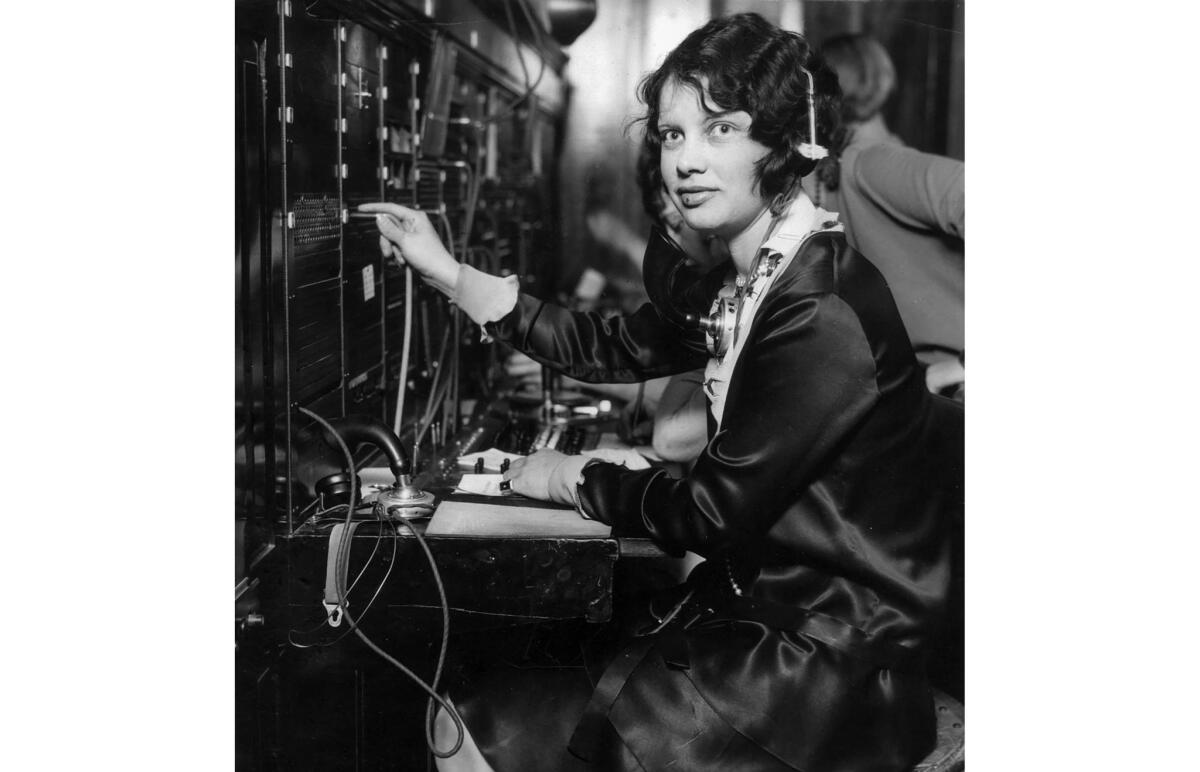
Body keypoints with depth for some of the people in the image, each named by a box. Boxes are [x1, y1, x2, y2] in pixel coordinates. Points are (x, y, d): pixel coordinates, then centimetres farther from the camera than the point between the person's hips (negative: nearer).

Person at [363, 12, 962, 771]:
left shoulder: (825, 315, -23)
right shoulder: (744, 283, 5)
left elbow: (715, 512, -19)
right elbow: (611, 347, 15)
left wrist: (578, 479, -2)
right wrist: (451, 275, 11)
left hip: (829, 672, -8)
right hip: (757, 609, 8)